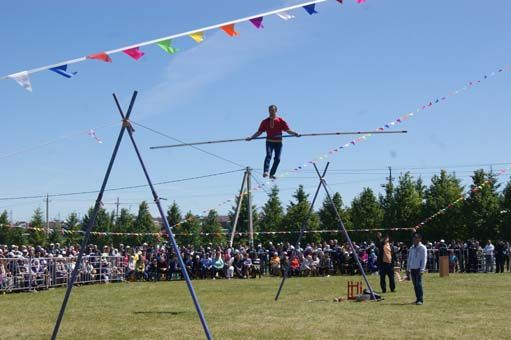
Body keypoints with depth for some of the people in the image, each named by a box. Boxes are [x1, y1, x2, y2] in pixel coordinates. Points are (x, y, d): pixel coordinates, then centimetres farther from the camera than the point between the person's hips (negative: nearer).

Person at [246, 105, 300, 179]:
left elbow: (287, 130, 0)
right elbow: (259, 132, 8)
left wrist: (295, 133, -16)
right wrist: (251, 137, -2)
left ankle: (272, 174, 5)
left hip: (278, 142, 1)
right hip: (269, 141, -1)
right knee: (268, 155, -22)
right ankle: (265, 172, -35)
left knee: (277, 158, -7)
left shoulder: (280, 121, 4)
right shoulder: (265, 122, 7)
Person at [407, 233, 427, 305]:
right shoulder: (411, 248, 14)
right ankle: (417, 298, 13)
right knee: (415, 284, 6)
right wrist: (408, 269, 15)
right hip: (412, 269, 6)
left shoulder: (422, 248, -4)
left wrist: (422, 269, -14)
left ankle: (421, 300, -7)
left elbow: (424, 259, -7)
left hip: (418, 269, -6)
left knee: (419, 284, -10)